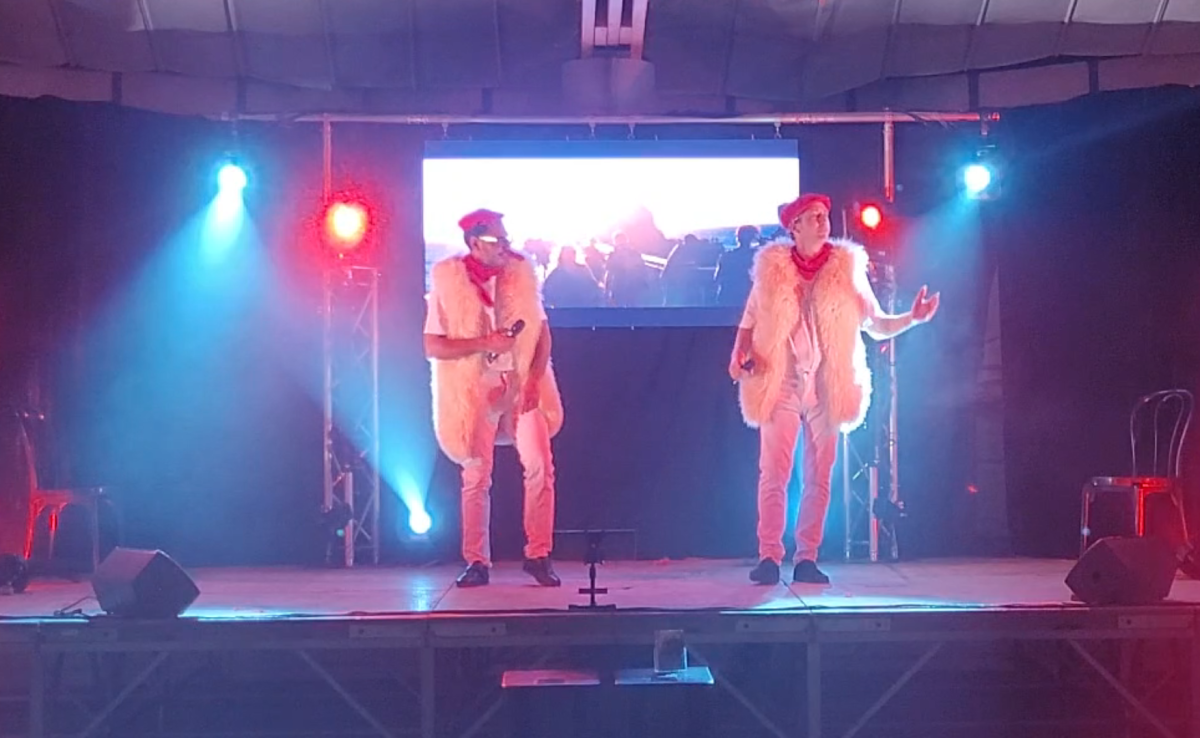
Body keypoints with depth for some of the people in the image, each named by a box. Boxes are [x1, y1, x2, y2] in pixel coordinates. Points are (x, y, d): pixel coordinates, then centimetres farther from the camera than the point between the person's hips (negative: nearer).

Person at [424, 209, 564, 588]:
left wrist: (534, 379, -5)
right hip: (475, 392, -2)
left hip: (521, 386, 2)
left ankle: (538, 555, 2)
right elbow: (432, 346, -7)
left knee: (539, 465, -8)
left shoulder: (520, 272, 5)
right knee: (476, 477, 0)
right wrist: (484, 344, -17)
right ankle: (477, 562, 10)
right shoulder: (447, 281, -5)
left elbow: (542, 330, 8)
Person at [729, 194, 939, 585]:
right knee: (773, 475, -7)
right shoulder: (772, 268, 5)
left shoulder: (847, 268, 7)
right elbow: (749, 321, 8)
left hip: (826, 387, 1)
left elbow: (876, 324, 8)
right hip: (781, 384, -1)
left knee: (819, 478, 2)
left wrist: (912, 317, -8)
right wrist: (740, 353, -10)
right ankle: (768, 557, -6)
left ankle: (807, 559, 7)